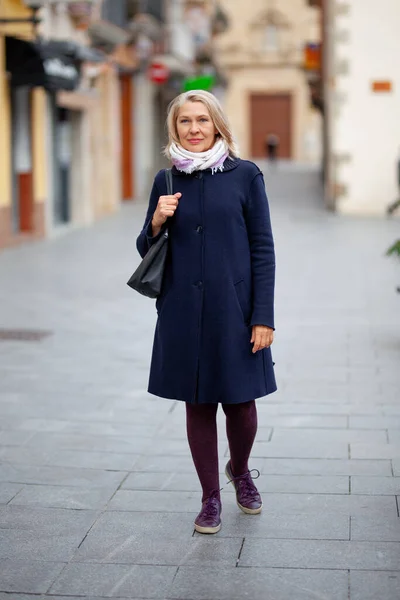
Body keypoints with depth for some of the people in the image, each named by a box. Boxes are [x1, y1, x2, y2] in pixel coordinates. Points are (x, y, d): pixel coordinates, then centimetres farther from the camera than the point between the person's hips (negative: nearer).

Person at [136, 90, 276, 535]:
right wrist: (157, 222, -10)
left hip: (234, 309, -2)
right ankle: (210, 498, 25)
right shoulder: (167, 180, 6)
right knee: (198, 405, 8)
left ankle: (240, 471, 36)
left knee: (241, 403, 5)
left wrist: (263, 316, -8)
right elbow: (146, 249, 12)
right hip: (183, 312, 2)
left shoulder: (245, 175, -2)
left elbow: (263, 248, -3)